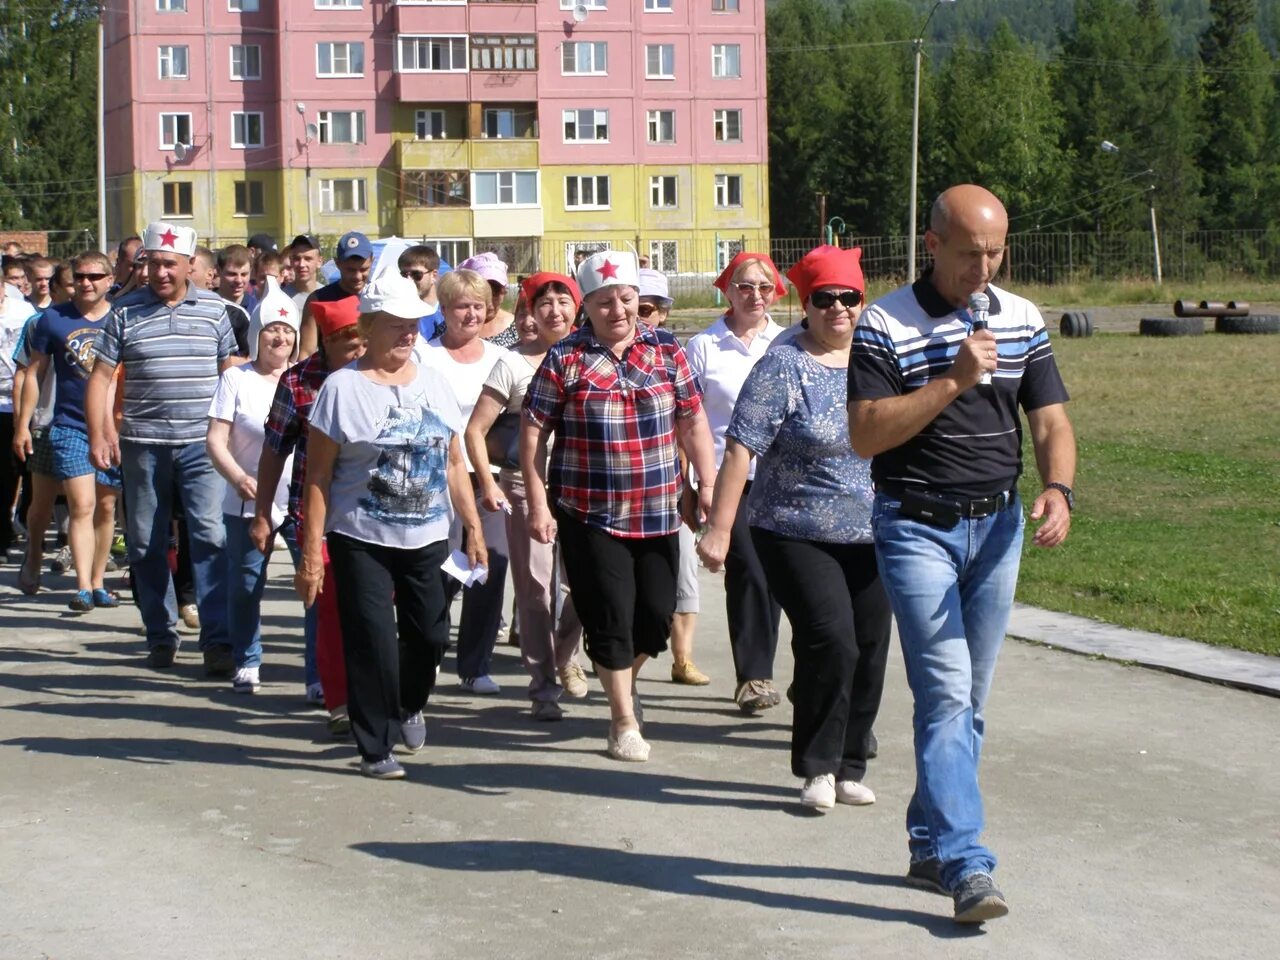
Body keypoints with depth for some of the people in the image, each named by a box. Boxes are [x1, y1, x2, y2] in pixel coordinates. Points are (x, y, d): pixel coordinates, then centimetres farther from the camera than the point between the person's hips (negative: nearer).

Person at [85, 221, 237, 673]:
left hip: (201, 443, -1)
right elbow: (100, 376, 3)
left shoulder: (213, 308, 5)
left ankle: (218, 639, -9)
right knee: (147, 544, 7)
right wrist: (98, 436, -5)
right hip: (142, 444, 1)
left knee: (210, 537, -10)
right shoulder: (125, 311, 3)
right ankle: (160, 636, 19)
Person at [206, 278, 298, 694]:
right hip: (248, 503, -1)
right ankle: (247, 663, 21)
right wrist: (239, 478, -22)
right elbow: (216, 440, -5)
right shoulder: (236, 379, 1)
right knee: (245, 585, 6)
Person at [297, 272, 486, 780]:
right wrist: (311, 551, -11)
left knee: (430, 634, 11)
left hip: (428, 539, 5)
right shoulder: (342, 387, -7)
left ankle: (408, 706, 40)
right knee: (374, 644, -4)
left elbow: (454, 464, 14)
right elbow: (318, 475, -7)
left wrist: (474, 528, 9)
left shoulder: (433, 385, 8)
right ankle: (376, 747, 11)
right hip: (363, 541, -4)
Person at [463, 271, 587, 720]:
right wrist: (488, 485, -9)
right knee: (535, 586, -1)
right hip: (526, 484, -2)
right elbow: (475, 430, -1)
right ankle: (543, 685, 9)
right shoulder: (513, 363, -2)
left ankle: (565, 653, 26)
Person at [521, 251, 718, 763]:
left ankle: (624, 678, 39)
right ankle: (624, 722, 13)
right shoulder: (565, 359, -6)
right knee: (612, 616, -1)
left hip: (657, 514, 3)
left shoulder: (666, 350, 4)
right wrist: (538, 505, -8)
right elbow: (532, 433, -4)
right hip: (589, 515, -3)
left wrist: (709, 484, 1)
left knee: (658, 612, 8)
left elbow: (693, 420, 8)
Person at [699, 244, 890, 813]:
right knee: (830, 642, -16)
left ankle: (849, 767, 19)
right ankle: (817, 767, 0)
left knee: (869, 651, 5)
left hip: (872, 537, 5)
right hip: (798, 535, -5)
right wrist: (719, 529, -18)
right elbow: (740, 450, -12)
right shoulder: (782, 369, -8)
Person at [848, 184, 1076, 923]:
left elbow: (1050, 421, 7)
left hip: (998, 526, 5)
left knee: (969, 700, 10)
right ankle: (966, 864, -14)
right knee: (946, 693, -12)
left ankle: (932, 847, 22)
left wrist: (1058, 490, -13)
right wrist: (955, 379, -22)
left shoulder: (1022, 320, 6)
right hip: (918, 528, -5)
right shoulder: (886, 325, -9)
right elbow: (865, 435, -16)